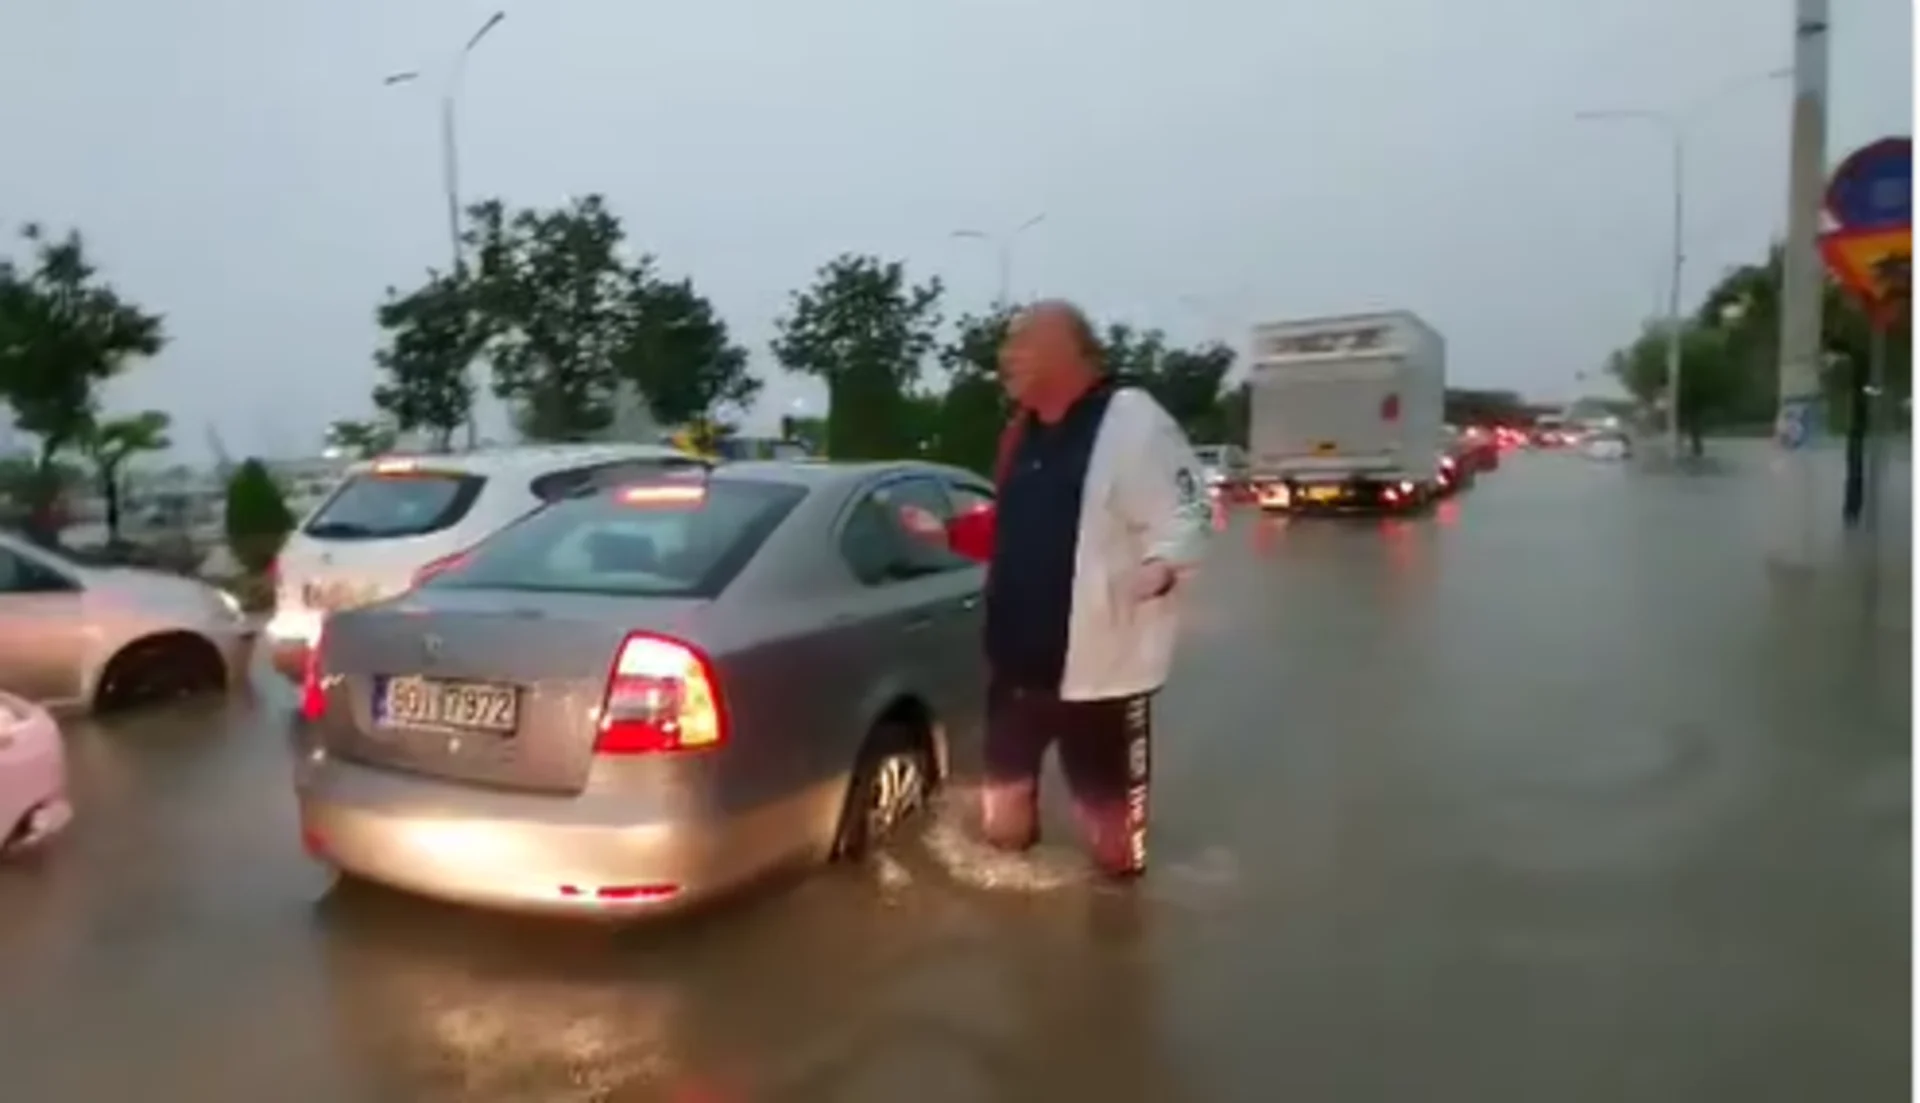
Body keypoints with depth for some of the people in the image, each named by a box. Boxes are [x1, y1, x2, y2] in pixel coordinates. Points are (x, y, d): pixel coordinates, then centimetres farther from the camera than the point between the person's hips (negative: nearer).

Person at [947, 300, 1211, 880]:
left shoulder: (1130, 420, -14)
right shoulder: (1024, 432, 12)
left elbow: (1185, 518, -20)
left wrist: (1160, 566, -38)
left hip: (1099, 665, -8)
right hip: (1019, 658, 8)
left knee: (1110, 820, 8)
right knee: (1004, 818, 20)